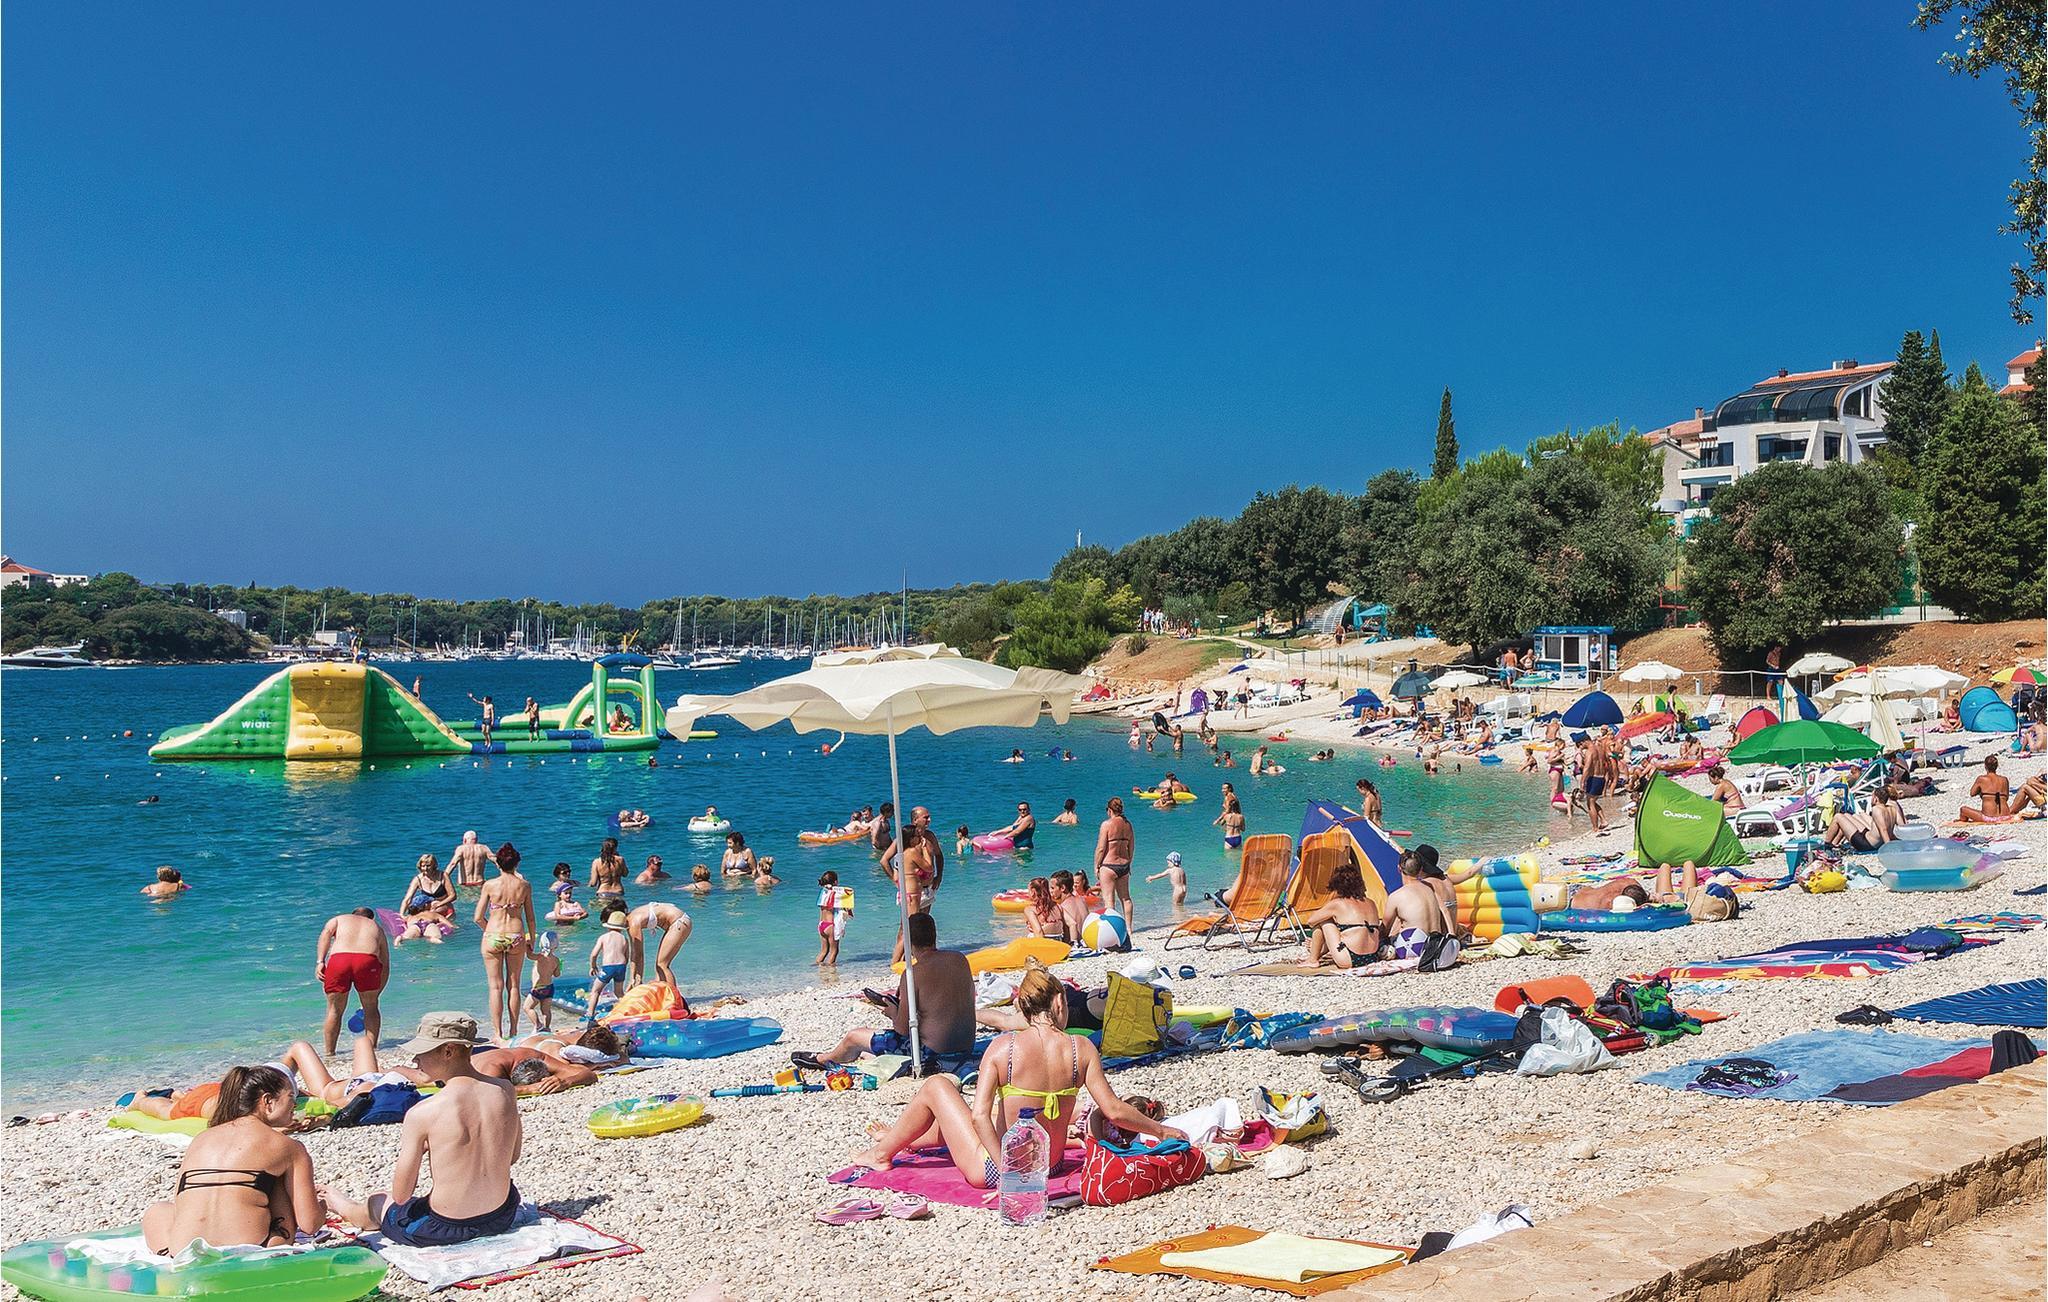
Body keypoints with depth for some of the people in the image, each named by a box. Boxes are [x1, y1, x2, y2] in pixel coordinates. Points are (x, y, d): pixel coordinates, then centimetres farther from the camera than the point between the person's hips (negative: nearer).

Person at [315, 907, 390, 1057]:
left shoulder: (338, 919, 33)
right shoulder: (377, 928, 36)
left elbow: (326, 932, 8)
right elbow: (385, 967, 33)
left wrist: (320, 962, 0)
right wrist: (374, 995, 37)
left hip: (338, 959, 0)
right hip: (367, 959, 0)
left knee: (335, 1010, 17)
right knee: (370, 1008, 20)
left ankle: (329, 1053, 18)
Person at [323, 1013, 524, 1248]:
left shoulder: (421, 1114, -20)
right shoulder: (505, 1091, -7)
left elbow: (401, 1196, -13)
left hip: (444, 1228, -4)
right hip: (502, 1217, 4)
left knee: (376, 1203, 26)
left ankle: (342, 1206, 58)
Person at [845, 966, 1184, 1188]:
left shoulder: (1003, 1046, -17)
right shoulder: (1082, 1048, -12)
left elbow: (980, 1116, -23)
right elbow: (1113, 1110, -13)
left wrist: (1007, 1171, -18)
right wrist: (1160, 1130, 0)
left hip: (995, 1169, -4)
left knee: (937, 1086, 17)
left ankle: (883, 1152, 36)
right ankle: (903, 1138, 56)